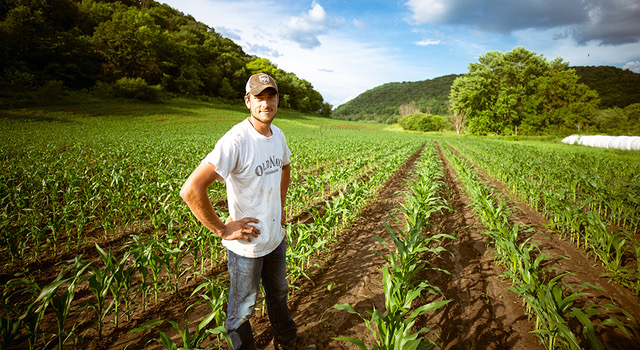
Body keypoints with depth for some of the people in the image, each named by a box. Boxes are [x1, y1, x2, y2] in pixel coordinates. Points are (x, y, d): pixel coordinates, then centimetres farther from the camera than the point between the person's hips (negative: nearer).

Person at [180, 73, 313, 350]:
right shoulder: (235, 141, -27)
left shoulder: (278, 135, -2)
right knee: (242, 308, 14)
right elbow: (190, 190, -33)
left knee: (278, 292, 28)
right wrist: (222, 230, -24)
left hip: (276, 237, 8)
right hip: (245, 243, -7)